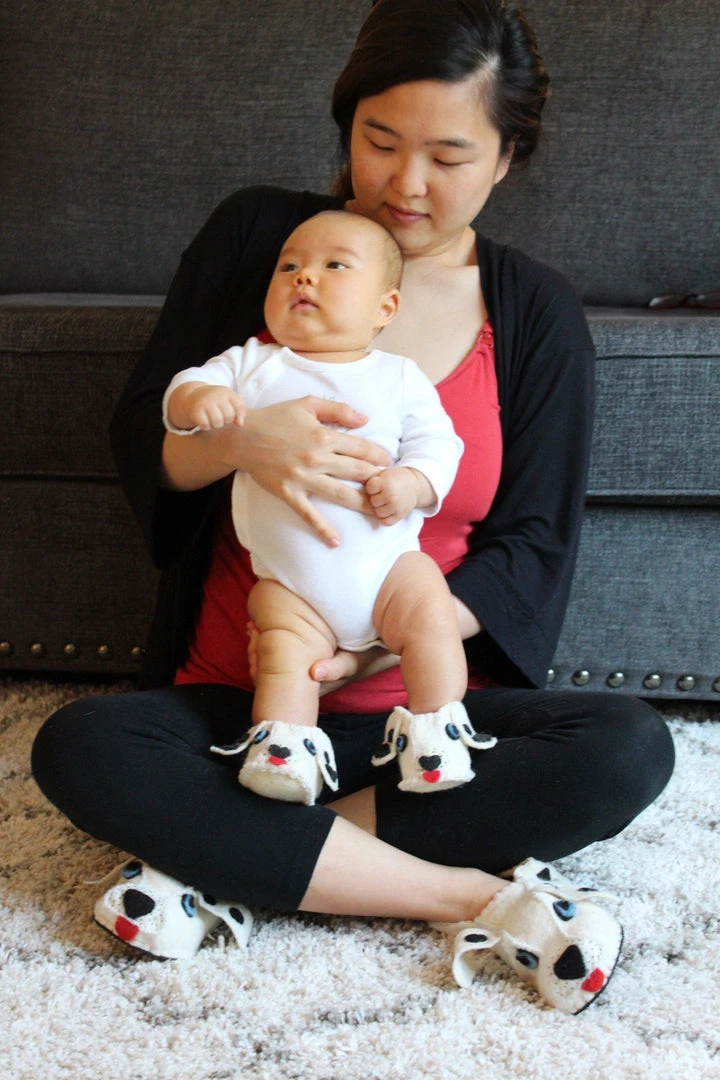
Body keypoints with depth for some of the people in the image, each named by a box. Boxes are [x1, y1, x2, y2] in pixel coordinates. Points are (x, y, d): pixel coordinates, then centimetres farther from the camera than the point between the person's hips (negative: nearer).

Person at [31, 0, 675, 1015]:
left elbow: (533, 548, 2)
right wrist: (238, 442, -23)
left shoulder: (539, 315, 3)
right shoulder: (256, 236, 2)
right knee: (80, 749, -30)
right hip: (235, 701, 0)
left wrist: (387, 641, -16)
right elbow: (139, 431, 1)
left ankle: (237, 858, -25)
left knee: (629, 748, -27)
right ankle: (478, 896, -29)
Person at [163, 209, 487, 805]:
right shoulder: (251, 365, 9)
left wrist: (413, 482, -21)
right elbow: (183, 389, 1)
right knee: (285, 650, -18)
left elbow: (437, 442, 2)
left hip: (388, 559, 0)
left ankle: (435, 730, -7)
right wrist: (197, 398, -24)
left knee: (431, 616, -17)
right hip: (288, 579, 0)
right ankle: (283, 748, -13)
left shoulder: (399, 376, 7)